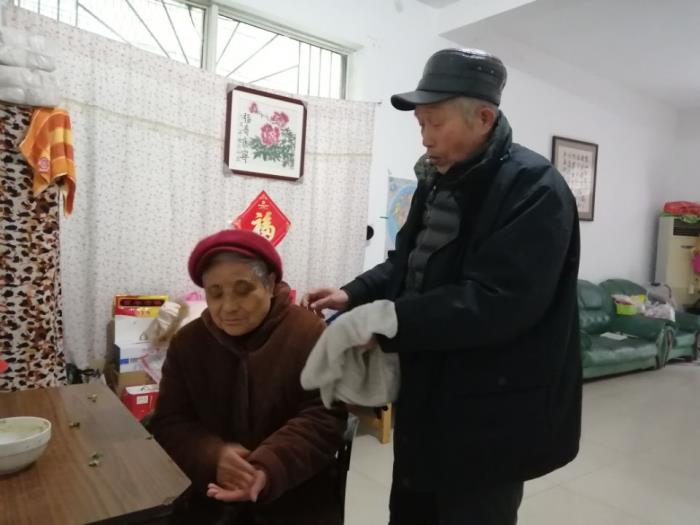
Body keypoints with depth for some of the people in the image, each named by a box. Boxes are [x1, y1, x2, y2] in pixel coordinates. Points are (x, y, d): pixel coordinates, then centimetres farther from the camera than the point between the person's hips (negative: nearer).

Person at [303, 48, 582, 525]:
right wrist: (354, 295, -2)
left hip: (492, 417, -8)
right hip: (426, 400, 8)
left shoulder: (534, 188, -19)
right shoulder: (439, 181, 7)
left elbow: (496, 303, -29)